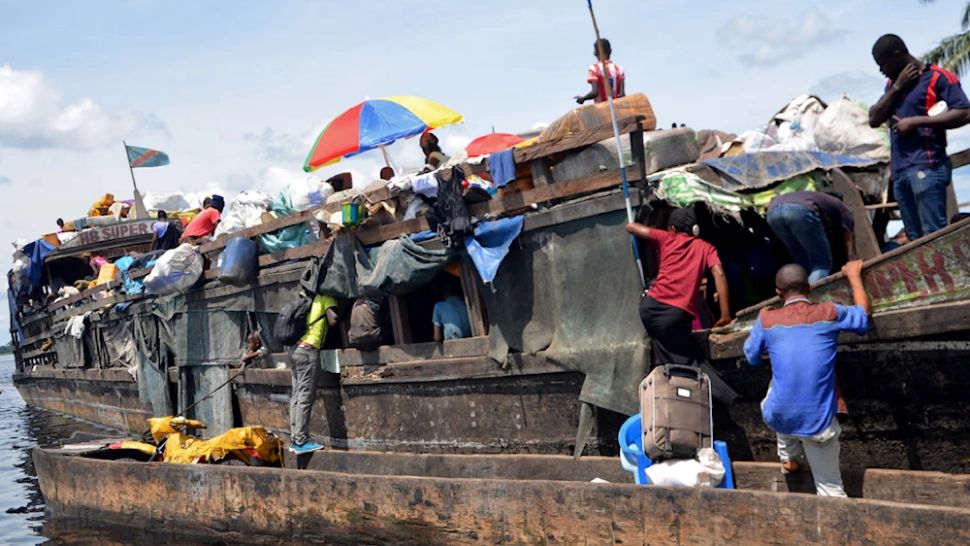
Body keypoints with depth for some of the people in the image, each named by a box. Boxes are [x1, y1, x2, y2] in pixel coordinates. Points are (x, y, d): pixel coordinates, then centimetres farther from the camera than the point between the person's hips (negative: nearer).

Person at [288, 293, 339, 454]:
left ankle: (295, 440, 6)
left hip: (295, 348, 8)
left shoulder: (313, 298, 23)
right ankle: (301, 441, -10)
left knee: (297, 396, 6)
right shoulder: (327, 297, 1)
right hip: (308, 351, -8)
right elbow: (333, 320, -9)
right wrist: (340, 317, 11)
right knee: (306, 397, -8)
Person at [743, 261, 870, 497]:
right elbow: (863, 312, 17)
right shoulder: (829, 313, -3)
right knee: (830, 485, 12)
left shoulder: (767, 319, -1)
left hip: (778, 418, 1)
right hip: (818, 422, -1)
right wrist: (853, 275, 32)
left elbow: (752, 357, 15)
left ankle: (789, 457, 37)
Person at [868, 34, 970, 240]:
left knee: (934, 235, -14)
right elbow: (874, 120, 13)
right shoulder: (893, 83, 21)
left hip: (926, 167, -7)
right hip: (900, 171, 7)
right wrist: (896, 87, 2)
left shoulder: (937, 77, -1)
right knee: (916, 238, 3)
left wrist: (916, 121, -13)